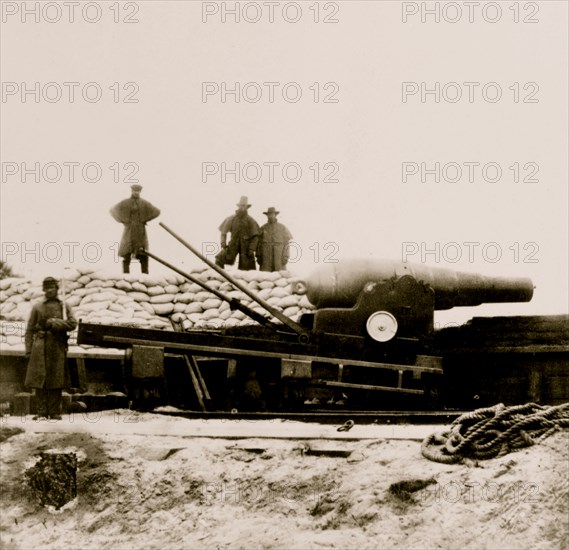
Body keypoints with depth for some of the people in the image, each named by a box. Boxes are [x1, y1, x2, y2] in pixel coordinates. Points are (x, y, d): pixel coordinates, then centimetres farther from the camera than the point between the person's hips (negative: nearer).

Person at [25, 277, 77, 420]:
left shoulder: (64, 306, 12)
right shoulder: (37, 307, 11)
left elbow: (72, 324, -1)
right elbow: (29, 330, 8)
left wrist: (55, 323, -12)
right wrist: (28, 350, -1)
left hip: (58, 348, 0)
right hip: (40, 347, 0)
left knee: (56, 380, -1)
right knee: (39, 379, -5)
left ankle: (55, 412, 3)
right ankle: (42, 412, -1)